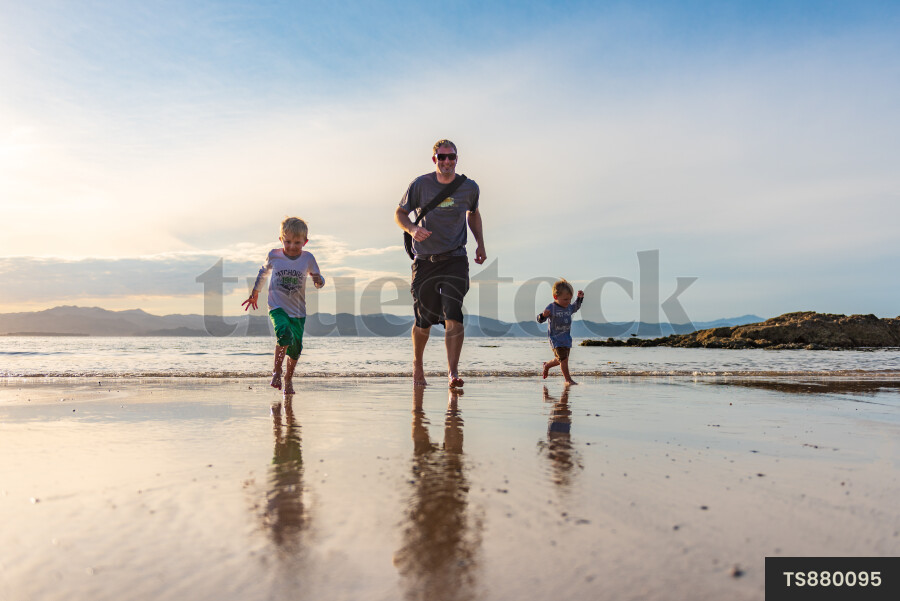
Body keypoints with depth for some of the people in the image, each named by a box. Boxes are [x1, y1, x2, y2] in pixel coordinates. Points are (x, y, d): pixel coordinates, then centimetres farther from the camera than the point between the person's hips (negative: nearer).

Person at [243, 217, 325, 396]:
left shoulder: (308, 258, -4)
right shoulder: (274, 255, -3)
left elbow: (318, 279, 5)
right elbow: (263, 272, 17)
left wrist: (319, 281, -20)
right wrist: (255, 293, 26)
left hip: (298, 311, 2)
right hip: (277, 307, -2)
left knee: (296, 347, 5)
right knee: (285, 333, -29)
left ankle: (289, 378, 32)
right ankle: (276, 371, -11)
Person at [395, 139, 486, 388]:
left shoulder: (469, 188, 4)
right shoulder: (421, 184, -3)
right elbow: (400, 213, 6)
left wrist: (480, 243, 14)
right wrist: (413, 229, -16)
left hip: (455, 259, 0)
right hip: (425, 260, 0)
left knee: (453, 316, -15)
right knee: (424, 320, 6)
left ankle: (453, 372, -12)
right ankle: (417, 364, 31)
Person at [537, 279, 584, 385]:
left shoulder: (569, 307, 5)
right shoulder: (551, 308, -14)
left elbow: (576, 307, 30)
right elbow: (540, 320, -14)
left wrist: (580, 298, 16)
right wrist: (544, 315, -36)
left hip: (566, 339, 7)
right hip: (555, 338, -7)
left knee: (560, 360, 14)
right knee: (563, 359, -11)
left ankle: (547, 365, 42)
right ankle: (568, 380, -1)